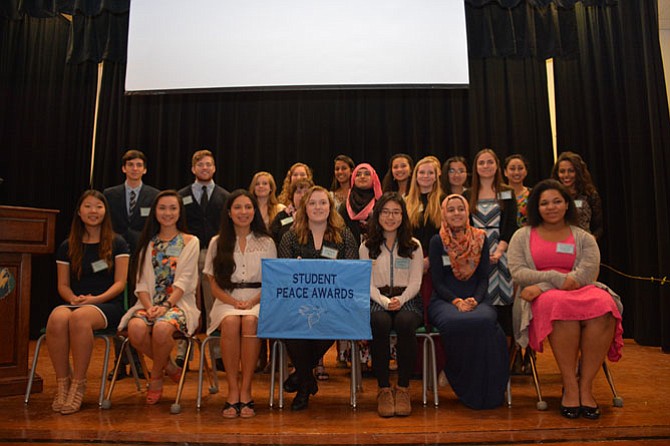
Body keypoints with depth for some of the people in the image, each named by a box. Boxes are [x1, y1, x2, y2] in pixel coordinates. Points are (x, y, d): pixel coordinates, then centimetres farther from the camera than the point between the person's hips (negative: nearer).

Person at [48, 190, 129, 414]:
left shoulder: (117, 243, 7)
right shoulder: (67, 247, 16)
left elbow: (120, 283, 1)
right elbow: (63, 285, 13)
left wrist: (95, 299, -14)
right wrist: (73, 299, -8)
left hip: (108, 305, -3)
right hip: (75, 303, 3)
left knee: (79, 317, -37)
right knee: (57, 317, -34)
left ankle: (78, 384, -23)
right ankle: (62, 382, -19)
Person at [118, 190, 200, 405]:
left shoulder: (190, 242, 7)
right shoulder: (148, 243, 17)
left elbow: (184, 280, -4)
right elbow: (142, 282, 8)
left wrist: (166, 306, -18)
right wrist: (149, 306, -12)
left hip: (179, 303, -3)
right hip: (150, 302, 3)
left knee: (161, 328, -35)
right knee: (136, 328, -31)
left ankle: (156, 377, -5)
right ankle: (169, 366, -2)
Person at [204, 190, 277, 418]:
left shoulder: (266, 242, 12)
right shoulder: (217, 243, 11)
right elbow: (214, 284, 7)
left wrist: (252, 302, -11)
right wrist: (233, 302, -11)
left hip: (258, 300, 0)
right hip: (226, 301, 1)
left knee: (250, 321, -35)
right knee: (231, 322, -34)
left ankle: (246, 391, -26)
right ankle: (232, 390, -24)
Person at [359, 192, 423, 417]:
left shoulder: (414, 246, 12)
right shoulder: (366, 247, 11)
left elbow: (415, 283, 4)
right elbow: (368, 285, 3)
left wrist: (400, 300, -15)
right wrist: (385, 301, -15)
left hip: (407, 300, 0)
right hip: (377, 300, 0)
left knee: (405, 322, -35)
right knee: (380, 323, -35)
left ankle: (403, 388, -20)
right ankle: (383, 388, -23)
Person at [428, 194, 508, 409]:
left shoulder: (480, 238, 12)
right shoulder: (437, 241, 6)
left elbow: (484, 278, 9)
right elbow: (437, 282, 1)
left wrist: (475, 300, -11)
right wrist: (456, 302, -15)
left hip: (476, 299, 2)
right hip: (444, 301, -1)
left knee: (485, 321, -35)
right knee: (455, 323, -37)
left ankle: (485, 391, -15)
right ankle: (464, 389, -12)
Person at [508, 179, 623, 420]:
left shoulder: (584, 238, 15)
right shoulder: (523, 236, 15)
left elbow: (587, 273, -2)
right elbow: (517, 272, 1)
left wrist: (542, 286, -14)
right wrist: (557, 278, -13)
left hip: (580, 291, 2)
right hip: (541, 298, -2)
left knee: (604, 305, -33)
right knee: (561, 305, -38)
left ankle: (585, 385, -25)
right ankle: (570, 385, -27)